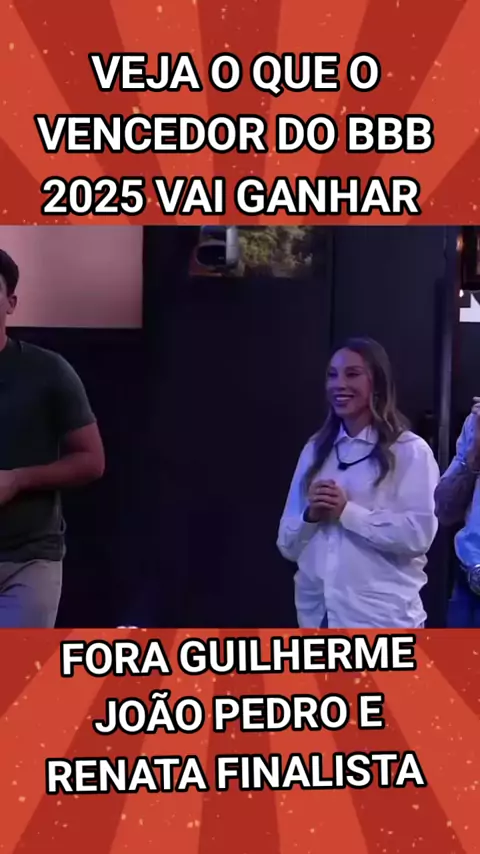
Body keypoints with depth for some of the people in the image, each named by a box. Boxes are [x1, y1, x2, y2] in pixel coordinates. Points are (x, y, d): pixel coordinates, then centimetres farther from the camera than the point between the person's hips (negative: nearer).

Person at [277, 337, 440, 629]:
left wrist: (347, 511, -16)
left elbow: (419, 534, -15)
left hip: (383, 619, -5)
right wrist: (311, 516, -8)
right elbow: (287, 544, 11)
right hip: (318, 615, 5)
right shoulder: (314, 450, 11)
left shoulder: (410, 451, -3)